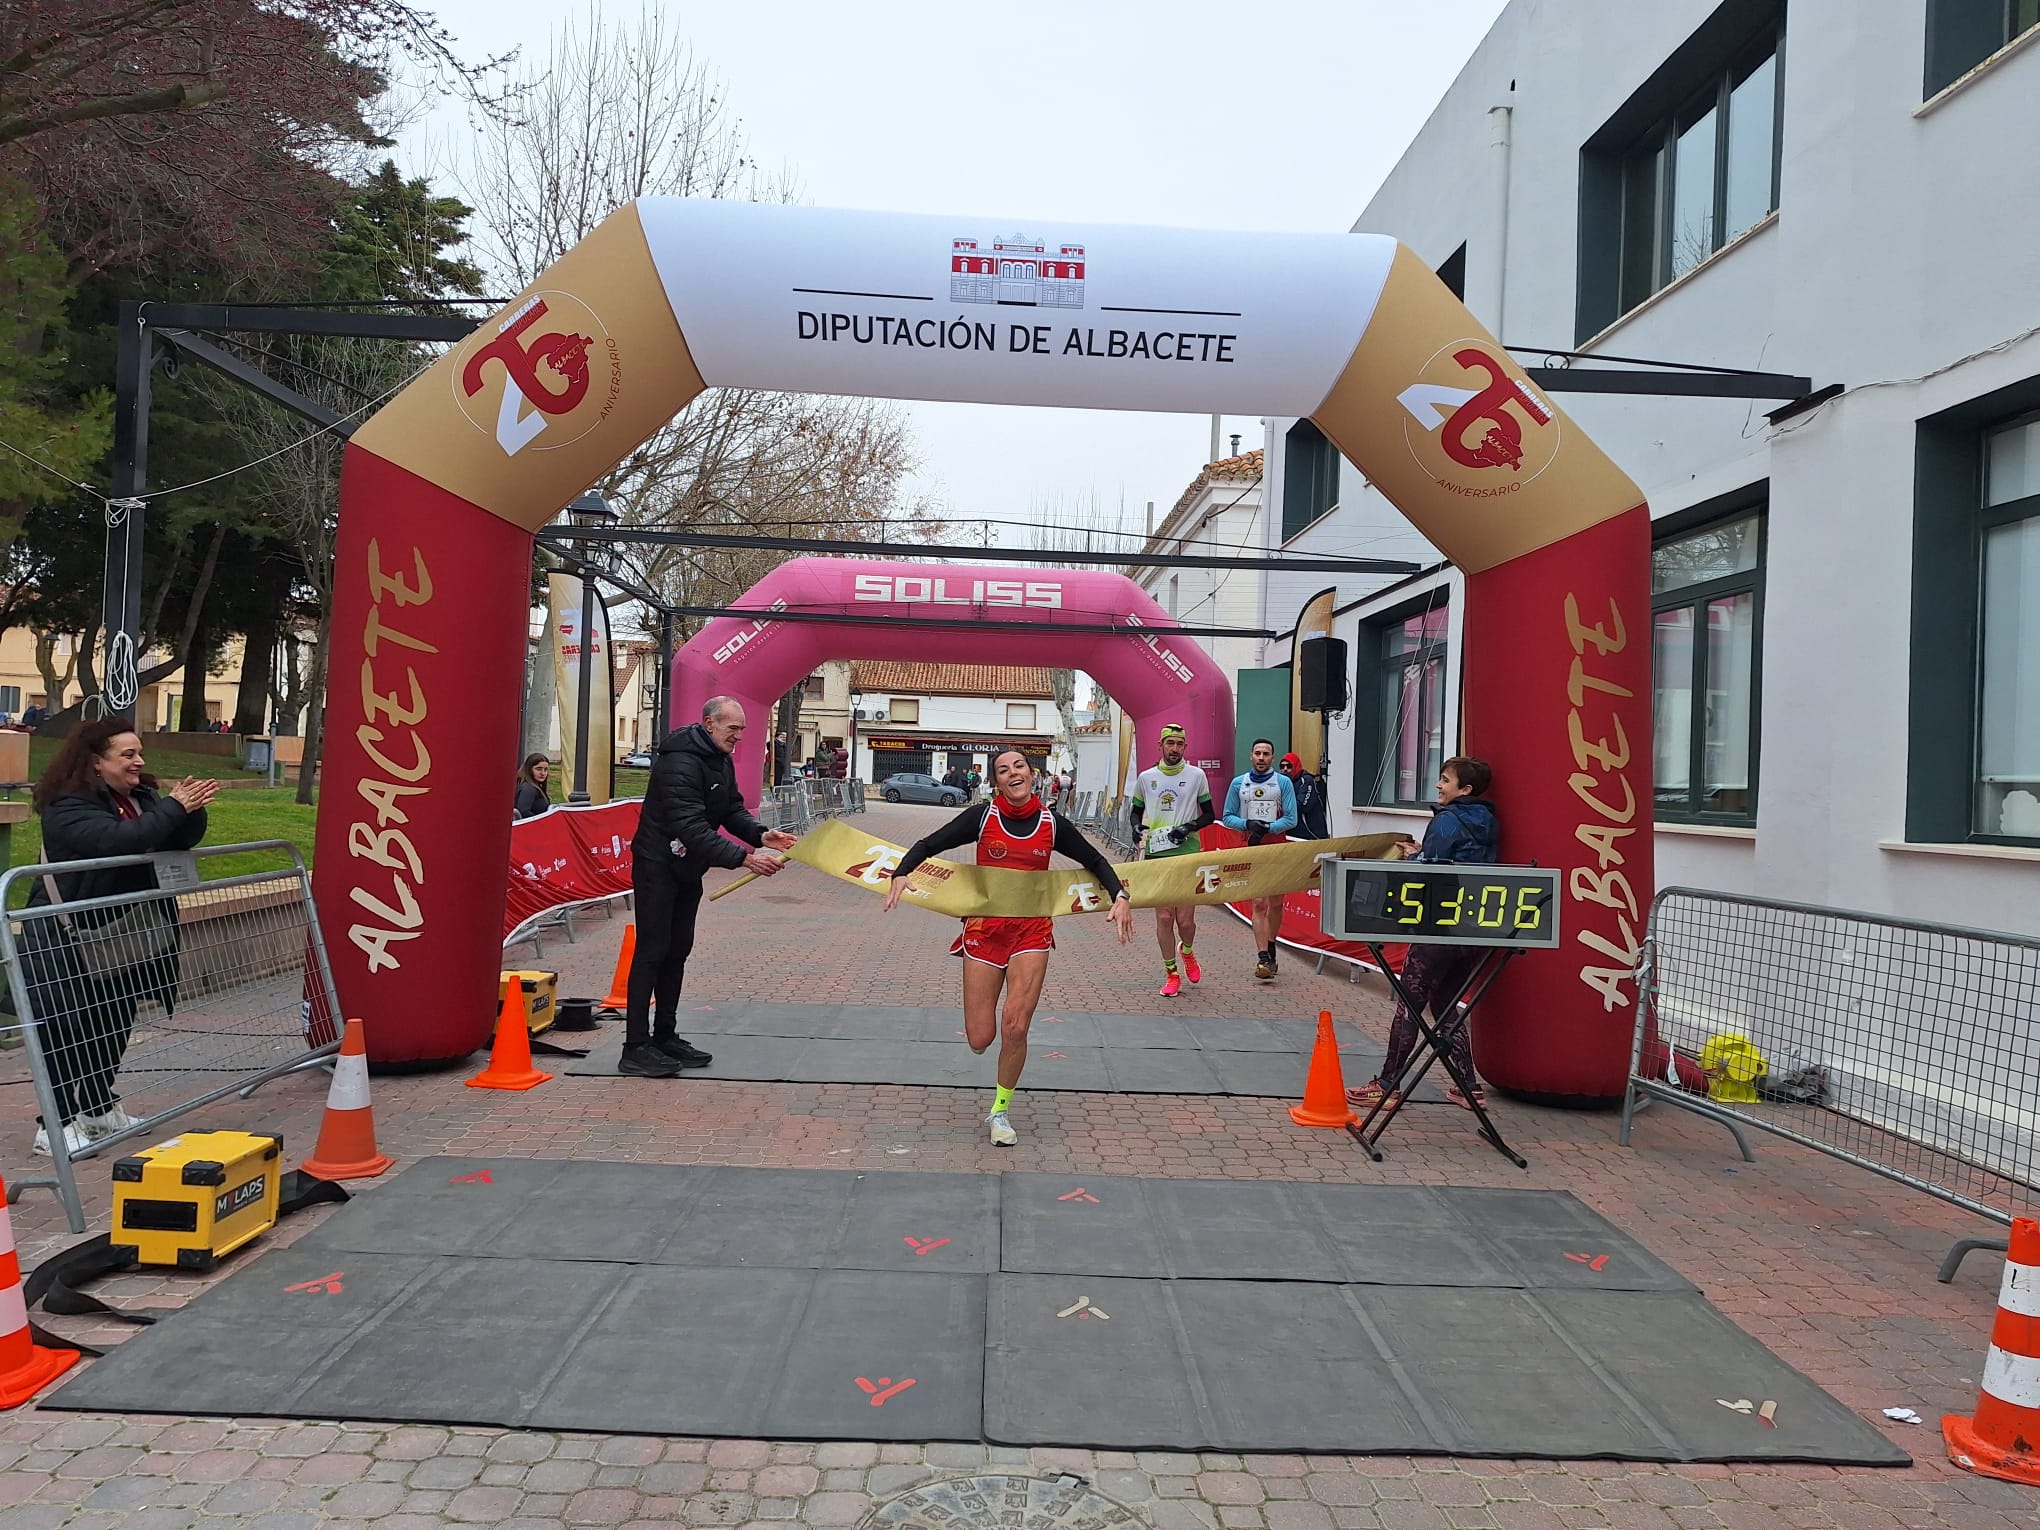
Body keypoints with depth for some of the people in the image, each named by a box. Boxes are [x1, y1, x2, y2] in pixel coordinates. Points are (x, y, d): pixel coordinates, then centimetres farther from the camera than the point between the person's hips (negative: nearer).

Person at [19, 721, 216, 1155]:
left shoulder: (141, 796, 5)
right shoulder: (69, 807, -19)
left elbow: (180, 840, 4)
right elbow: (116, 840, -35)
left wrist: (191, 809, -16)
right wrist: (172, 808, -30)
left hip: (117, 935, 8)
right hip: (64, 939, -8)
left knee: (116, 1022, 15)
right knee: (66, 1029, -3)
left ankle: (99, 1108, 30)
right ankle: (56, 1124, 6)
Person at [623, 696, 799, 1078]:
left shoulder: (722, 762, 7)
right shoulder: (681, 764, -26)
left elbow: (733, 809, 7)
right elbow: (692, 829, -33)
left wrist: (760, 834, -13)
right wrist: (743, 858, -38)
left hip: (687, 870, 9)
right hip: (657, 866, -9)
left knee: (677, 951, 12)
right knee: (651, 953, -8)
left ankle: (664, 1037, 21)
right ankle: (635, 1048, -3)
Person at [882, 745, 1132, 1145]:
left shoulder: (1052, 824, 1)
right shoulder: (982, 817, -4)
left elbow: (1095, 861, 11)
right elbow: (928, 845, -2)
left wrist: (1120, 896, -5)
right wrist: (902, 873, -21)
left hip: (1032, 931, 1)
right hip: (985, 928, 0)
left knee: (1015, 1028, -13)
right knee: (979, 1039, -2)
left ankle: (1000, 1111, 10)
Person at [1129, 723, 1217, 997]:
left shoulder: (1196, 775, 3)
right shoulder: (1146, 777, 7)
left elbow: (1209, 815, 7)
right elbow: (1136, 811, 17)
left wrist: (1189, 827, -11)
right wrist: (1137, 826, -6)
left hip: (1188, 854, -1)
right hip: (1156, 854, 1)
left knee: (1185, 919, -2)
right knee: (1164, 917, 0)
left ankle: (1186, 950, 32)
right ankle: (1171, 974, 14)